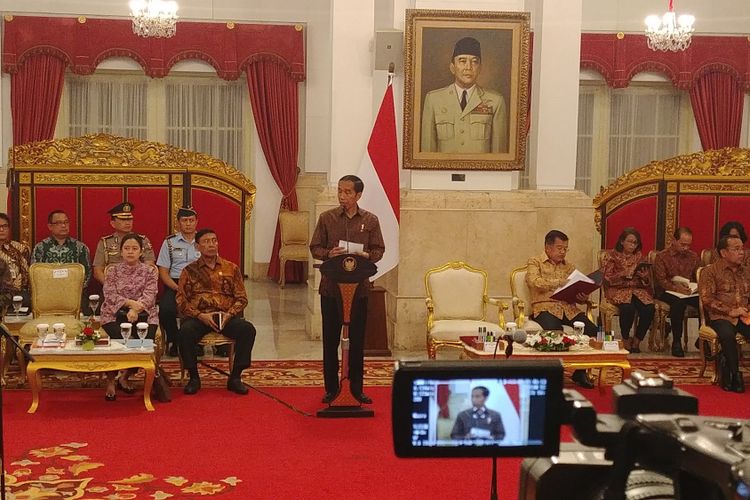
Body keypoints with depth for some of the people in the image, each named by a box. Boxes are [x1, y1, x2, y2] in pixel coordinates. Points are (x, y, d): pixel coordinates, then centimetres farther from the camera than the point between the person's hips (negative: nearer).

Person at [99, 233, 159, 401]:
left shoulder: (149, 271, 9)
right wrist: (130, 302, -20)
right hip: (115, 314, -1)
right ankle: (110, 381, -15)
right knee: (119, 338, -31)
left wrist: (135, 310, -22)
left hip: (143, 314, 1)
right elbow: (110, 294, -4)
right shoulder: (113, 270, 9)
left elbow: (149, 296, -4)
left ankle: (125, 377, -4)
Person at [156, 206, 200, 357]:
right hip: (174, 285, 0)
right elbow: (163, 272, 6)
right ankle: (174, 342, -5)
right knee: (166, 309, -31)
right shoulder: (170, 242, 10)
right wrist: (178, 289, -11)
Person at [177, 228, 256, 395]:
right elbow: (181, 301, 2)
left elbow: (241, 297, 10)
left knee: (248, 329, -28)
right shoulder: (189, 270, 10)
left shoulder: (231, 268, 14)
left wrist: (229, 314, -10)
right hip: (198, 316, -1)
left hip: (227, 317, 1)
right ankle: (194, 377, -14)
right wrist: (200, 315, -13)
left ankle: (235, 377, -16)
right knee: (185, 332, -34)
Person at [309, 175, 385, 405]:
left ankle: (356, 387, 17)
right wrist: (329, 254, -17)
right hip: (331, 286, 0)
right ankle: (331, 387, 15)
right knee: (330, 338, 5)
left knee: (357, 338, 6)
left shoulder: (371, 220, 3)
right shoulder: (327, 218, 2)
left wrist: (367, 256, -16)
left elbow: (379, 250, 6)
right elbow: (315, 248, 4)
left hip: (359, 287, 0)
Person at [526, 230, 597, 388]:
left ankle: (580, 371, -5)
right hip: (546, 307, -5)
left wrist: (583, 298, -6)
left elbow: (577, 291, 19)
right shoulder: (535, 263, 10)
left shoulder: (569, 266, 24)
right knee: (554, 332, -36)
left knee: (591, 330, -22)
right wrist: (560, 282, -21)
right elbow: (535, 282, -11)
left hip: (569, 308, 5)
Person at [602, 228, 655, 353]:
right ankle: (625, 340, -12)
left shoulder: (639, 256, 14)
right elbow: (607, 278, -4)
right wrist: (623, 274, -18)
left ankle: (637, 341, -9)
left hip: (637, 289, 4)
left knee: (649, 309, -27)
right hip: (618, 289, -3)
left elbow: (647, 280, 13)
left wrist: (644, 277, -11)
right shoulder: (612, 256, 4)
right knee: (628, 308, -35)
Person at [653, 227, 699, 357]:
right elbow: (660, 279, -8)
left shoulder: (693, 256, 14)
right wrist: (675, 287, -25)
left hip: (688, 291, 4)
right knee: (678, 302, -39)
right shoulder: (662, 256, 0)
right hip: (667, 292, -4)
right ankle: (676, 342, -28)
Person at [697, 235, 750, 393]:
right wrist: (730, 311, -13)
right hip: (721, 317, -4)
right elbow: (707, 299, -6)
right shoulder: (711, 272, 3)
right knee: (727, 334, -37)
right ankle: (734, 375, -19)